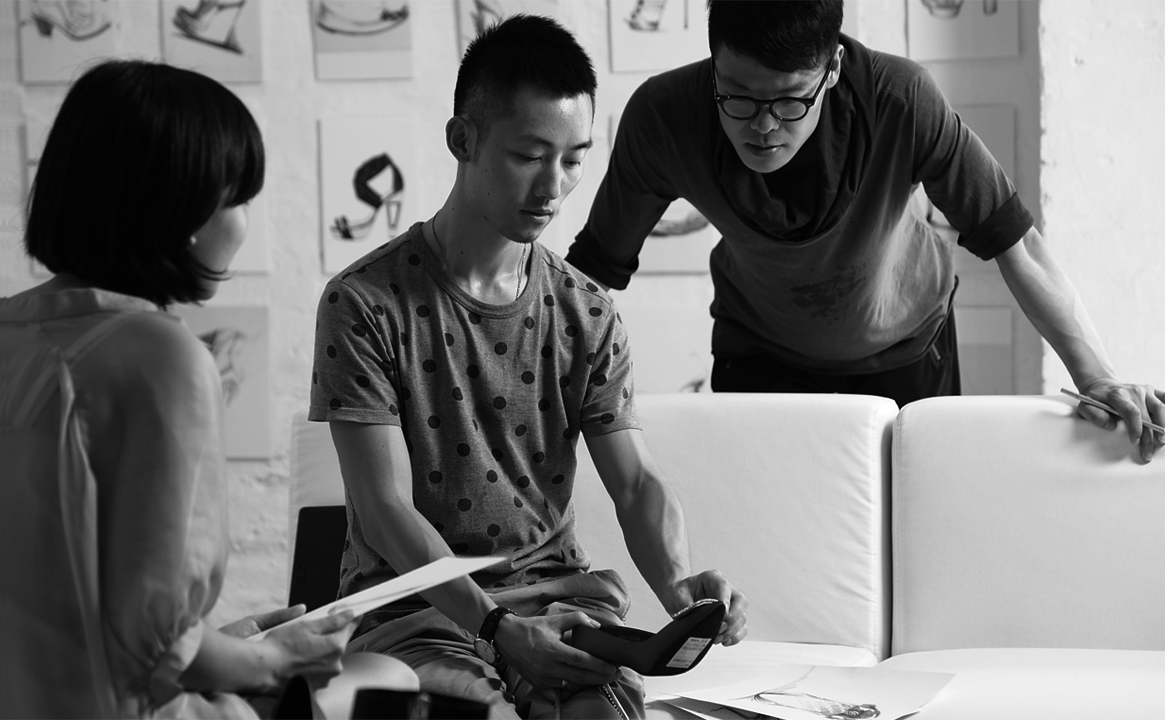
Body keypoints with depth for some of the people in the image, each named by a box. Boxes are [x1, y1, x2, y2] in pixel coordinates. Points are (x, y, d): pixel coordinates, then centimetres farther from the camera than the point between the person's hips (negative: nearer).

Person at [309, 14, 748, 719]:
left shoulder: (586, 313, 7)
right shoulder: (366, 304, -7)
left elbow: (638, 483, 2)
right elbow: (386, 508, -12)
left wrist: (678, 582, -21)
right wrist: (495, 626, -25)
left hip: (558, 589, 3)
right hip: (417, 604, -3)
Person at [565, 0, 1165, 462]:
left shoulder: (901, 101, -36)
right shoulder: (662, 117, -32)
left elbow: (1013, 240, -28)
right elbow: (597, 267, -18)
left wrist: (1097, 378, -31)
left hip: (906, 343, 0)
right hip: (759, 347, 0)